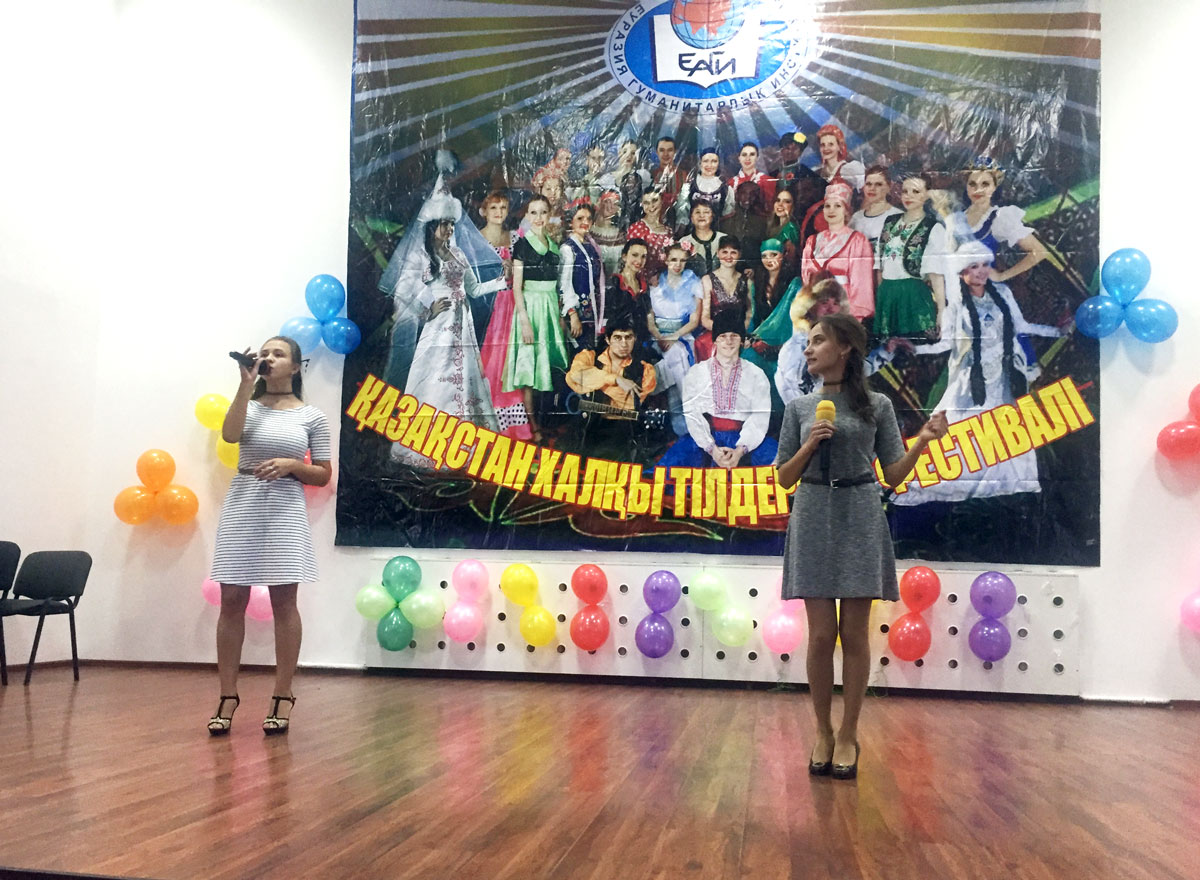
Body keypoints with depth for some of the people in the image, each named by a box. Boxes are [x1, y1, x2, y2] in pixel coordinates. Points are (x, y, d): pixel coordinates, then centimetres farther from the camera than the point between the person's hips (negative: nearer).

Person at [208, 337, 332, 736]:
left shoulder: (312, 416, 4)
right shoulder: (249, 406, 9)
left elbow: (323, 475, 6)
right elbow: (229, 435, -13)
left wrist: (291, 465, -12)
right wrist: (246, 384, -11)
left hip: (285, 510, -2)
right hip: (242, 505, 2)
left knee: (283, 602, -1)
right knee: (232, 602, 1)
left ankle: (283, 697, 7)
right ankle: (228, 697, 9)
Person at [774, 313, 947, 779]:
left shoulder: (877, 406, 3)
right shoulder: (799, 408, 8)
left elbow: (894, 475, 3)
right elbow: (784, 478, 8)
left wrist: (923, 441, -12)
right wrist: (809, 446, -8)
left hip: (861, 522, -1)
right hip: (814, 521, 1)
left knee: (854, 634, 2)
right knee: (821, 634, 1)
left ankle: (848, 734, 15)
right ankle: (823, 733, 16)